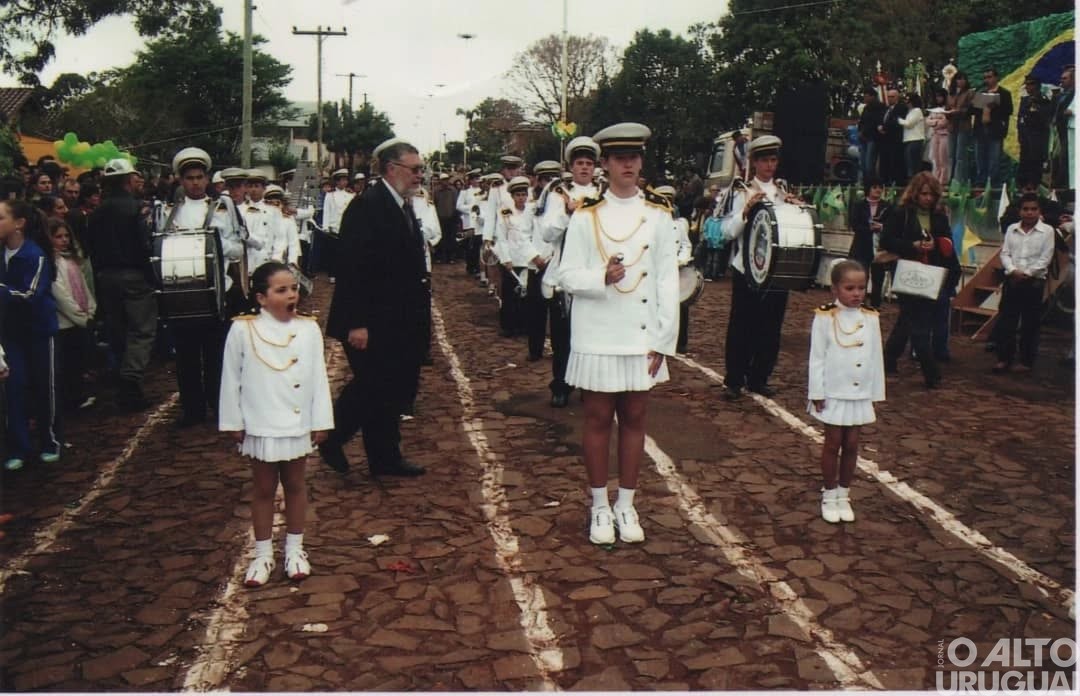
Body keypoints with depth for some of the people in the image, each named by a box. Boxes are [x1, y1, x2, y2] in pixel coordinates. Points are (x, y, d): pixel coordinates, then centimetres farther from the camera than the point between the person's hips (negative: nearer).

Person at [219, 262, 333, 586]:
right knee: (264, 489, 12)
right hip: (260, 426, -1)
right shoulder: (243, 330, -11)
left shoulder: (309, 329, -6)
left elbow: (318, 377, -2)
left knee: (295, 485, 15)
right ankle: (263, 554, 27)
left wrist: (321, 421, -1)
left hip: (297, 424, 1)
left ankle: (294, 549, 31)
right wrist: (234, 423, -2)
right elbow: (231, 379, -4)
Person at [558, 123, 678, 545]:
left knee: (634, 419, 10)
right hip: (597, 336, -2)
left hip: (642, 335, 2)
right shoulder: (586, 215, -1)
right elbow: (567, 276, -3)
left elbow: (669, 279, 2)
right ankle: (600, 507, 19)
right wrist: (602, 278, -24)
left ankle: (626, 505, 22)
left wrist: (664, 340, -3)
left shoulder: (658, 213, 3)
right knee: (598, 420, 6)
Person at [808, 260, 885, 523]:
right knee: (833, 443, 6)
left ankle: (844, 494, 23)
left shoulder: (870, 318, 1)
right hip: (833, 393, -3)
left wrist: (876, 394, 6)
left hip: (860, 395, 3)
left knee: (851, 444, 10)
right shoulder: (825, 318, -10)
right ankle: (829, 495, 19)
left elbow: (876, 358, 5)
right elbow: (817, 357, -9)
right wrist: (817, 393, -10)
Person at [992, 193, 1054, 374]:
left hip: (1034, 282, -3)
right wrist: (1013, 271, -11)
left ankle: (1026, 361, 12)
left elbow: (1045, 259, -6)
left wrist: (1027, 273, -13)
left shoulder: (1047, 231, -1)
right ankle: (1004, 358, 11)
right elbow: (1005, 253, 5)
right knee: (1005, 321, 3)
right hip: (1012, 280, 3)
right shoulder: (1012, 229, 8)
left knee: (1030, 324, 3)